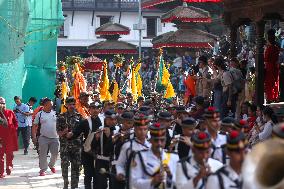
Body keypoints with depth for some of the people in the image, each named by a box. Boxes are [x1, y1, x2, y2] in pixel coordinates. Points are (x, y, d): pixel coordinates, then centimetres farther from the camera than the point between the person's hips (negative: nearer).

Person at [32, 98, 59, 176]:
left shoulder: (55, 113, 6)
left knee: (55, 154, 6)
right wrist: (34, 136, -6)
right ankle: (43, 169, 10)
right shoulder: (39, 114, -1)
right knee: (43, 154, 0)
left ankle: (51, 165, 31)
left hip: (54, 137, 3)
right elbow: (35, 126, 1)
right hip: (44, 138, -3)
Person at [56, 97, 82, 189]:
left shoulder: (79, 116, 6)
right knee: (65, 164, -10)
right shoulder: (61, 117, 1)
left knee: (76, 166, 4)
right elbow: (58, 132, -1)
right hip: (65, 145, -2)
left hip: (76, 145, 2)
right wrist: (64, 132, -19)